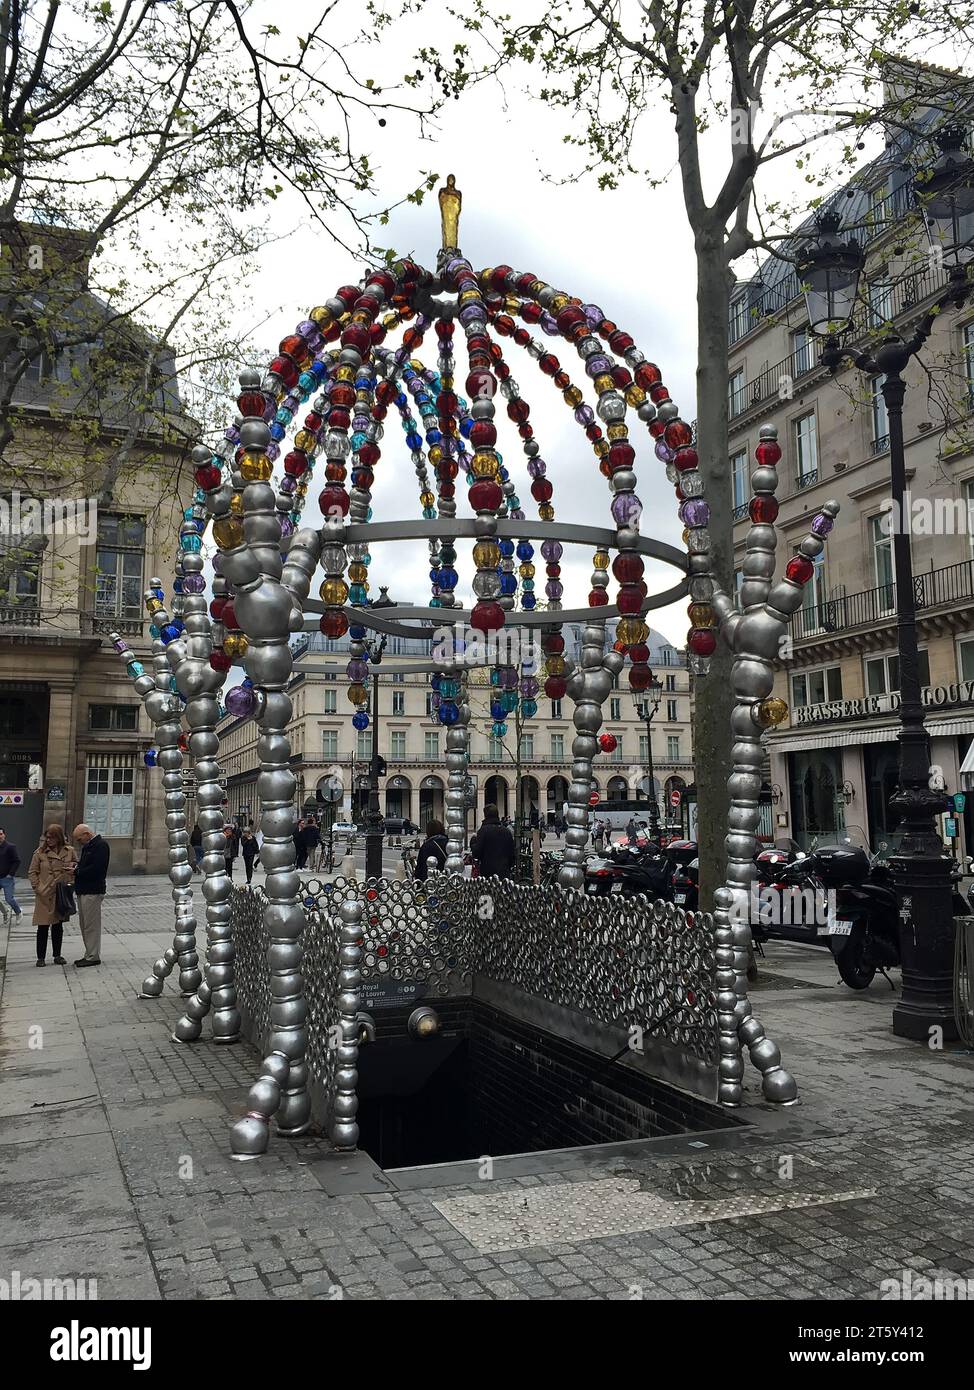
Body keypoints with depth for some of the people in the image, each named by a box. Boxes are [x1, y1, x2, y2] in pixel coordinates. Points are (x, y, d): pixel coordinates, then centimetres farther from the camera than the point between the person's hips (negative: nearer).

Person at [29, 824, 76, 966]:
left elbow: (75, 869, 13)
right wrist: (38, 888, -7)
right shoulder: (40, 852, -2)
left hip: (62, 895, 2)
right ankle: (41, 957, 12)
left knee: (58, 926, 11)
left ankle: (57, 956, 21)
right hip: (44, 895, -2)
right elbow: (32, 872, 2)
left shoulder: (69, 851, 3)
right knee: (43, 927, 2)